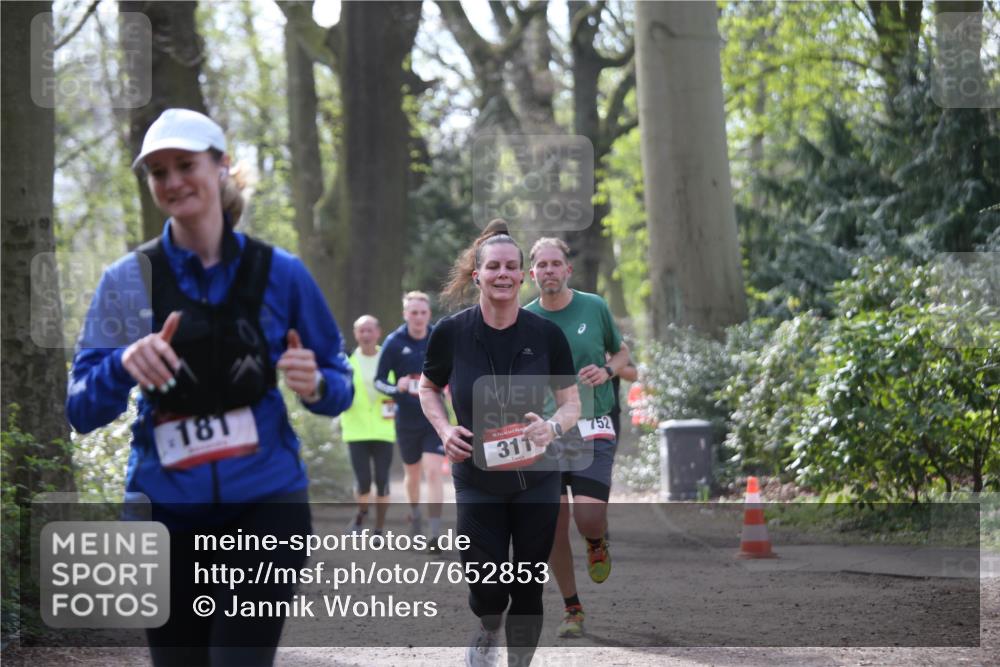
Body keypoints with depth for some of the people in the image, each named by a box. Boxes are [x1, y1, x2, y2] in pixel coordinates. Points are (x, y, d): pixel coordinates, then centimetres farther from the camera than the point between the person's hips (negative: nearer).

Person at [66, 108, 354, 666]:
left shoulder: (280, 273, 1)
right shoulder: (127, 281, 2)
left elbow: (339, 388, 7)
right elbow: (80, 410, 0)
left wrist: (315, 385, -17)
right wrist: (124, 365, -21)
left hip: (265, 508, -2)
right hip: (168, 514, 2)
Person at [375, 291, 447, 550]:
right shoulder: (394, 342, -6)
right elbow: (379, 380, -4)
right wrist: (396, 388, -23)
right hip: (407, 420, 1)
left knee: (434, 472, -14)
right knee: (412, 473, 16)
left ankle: (435, 534, -15)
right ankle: (415, 515, 44)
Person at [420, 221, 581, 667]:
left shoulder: (546, 335, -6)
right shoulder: (451, 333, -7)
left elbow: (572, 402, 3)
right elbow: (428, 388, 11)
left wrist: (553, 426, -18)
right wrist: (444, 429, -7)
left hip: (535, 478, 1)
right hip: (477, 479, -1)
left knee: (528, 589, 6)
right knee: (487, 588, -5)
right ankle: (487, 631, 31)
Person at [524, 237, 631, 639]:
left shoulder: (594, 307, 1)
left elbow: (622, 353, 14)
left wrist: (607, 371, -7)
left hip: (591, 430, -1)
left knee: (588, 518, -16)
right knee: (554, 526, -1)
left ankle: (598, 543, 22)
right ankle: (572, 609, 15)